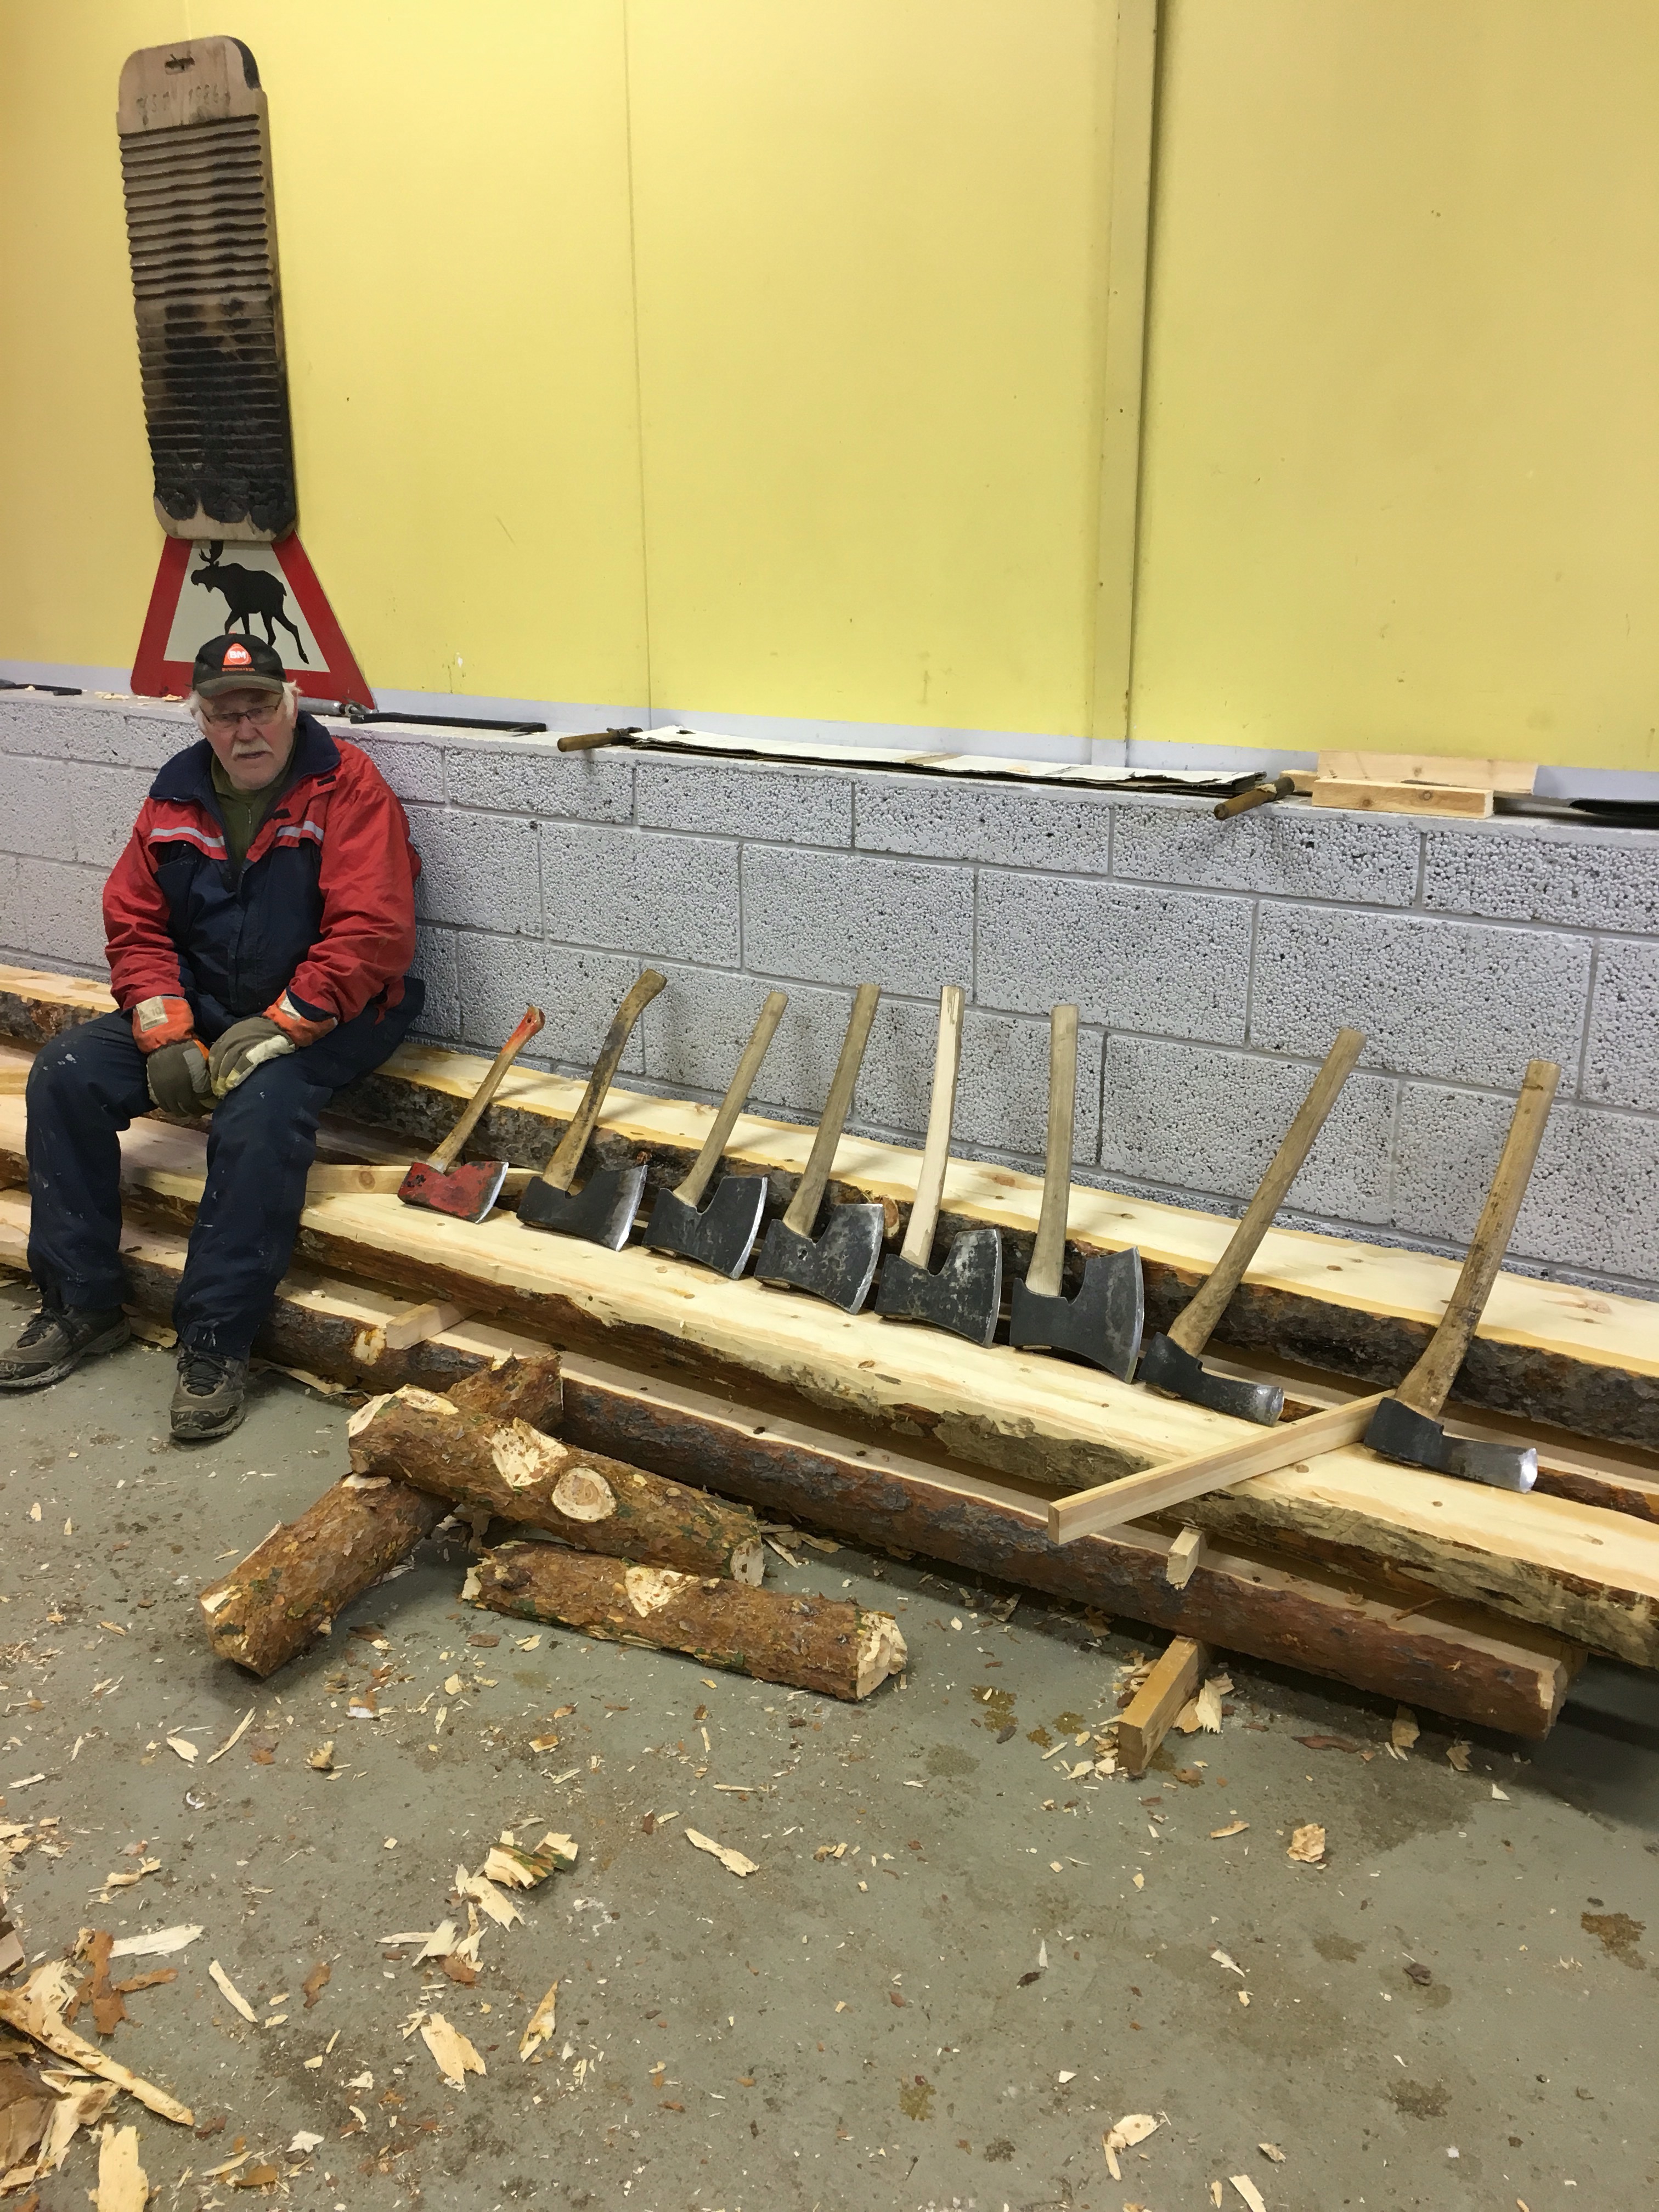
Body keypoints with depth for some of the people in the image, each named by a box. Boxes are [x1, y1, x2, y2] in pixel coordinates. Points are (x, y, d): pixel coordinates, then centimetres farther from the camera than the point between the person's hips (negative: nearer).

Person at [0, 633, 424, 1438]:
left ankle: (215, 1344, -21)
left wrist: (273, 1031, -25)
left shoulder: (348, 787, -13)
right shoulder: (177, 795, 6)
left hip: (322, 1016, -6)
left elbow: (372, 934, -22)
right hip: (201, 1006, 6)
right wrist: (165, 1035, -10)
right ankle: (82, 1305, 2)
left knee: (259, 1115, -34)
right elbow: (135, 925, 6)